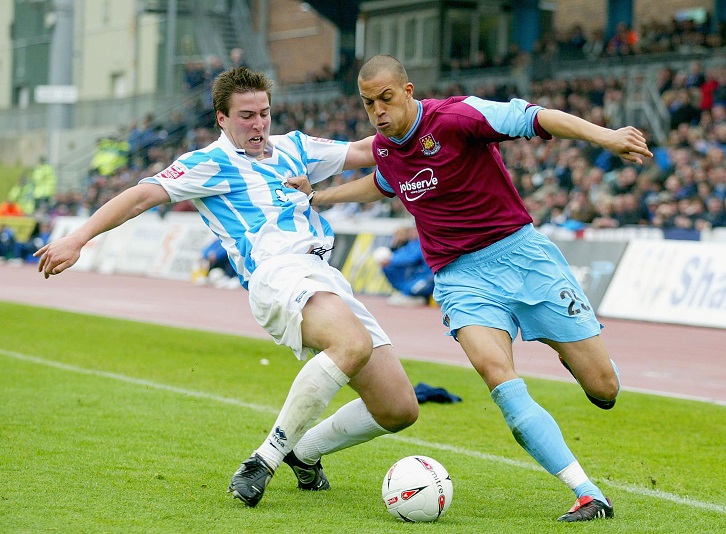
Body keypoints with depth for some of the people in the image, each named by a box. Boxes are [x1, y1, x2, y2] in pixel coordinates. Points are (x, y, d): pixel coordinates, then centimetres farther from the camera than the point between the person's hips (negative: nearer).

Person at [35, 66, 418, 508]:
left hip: (327, 279, 7)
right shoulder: (212, 163, 7)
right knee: (354, 345, -39)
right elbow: (145, 195, -2)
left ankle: (305, 452, 26)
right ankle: (263, 462, -31)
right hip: (278, 273, -7)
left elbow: (364, 152, 35)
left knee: (399, 409, 1)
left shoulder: (292, 147, 26)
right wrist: (77, 239, -11)